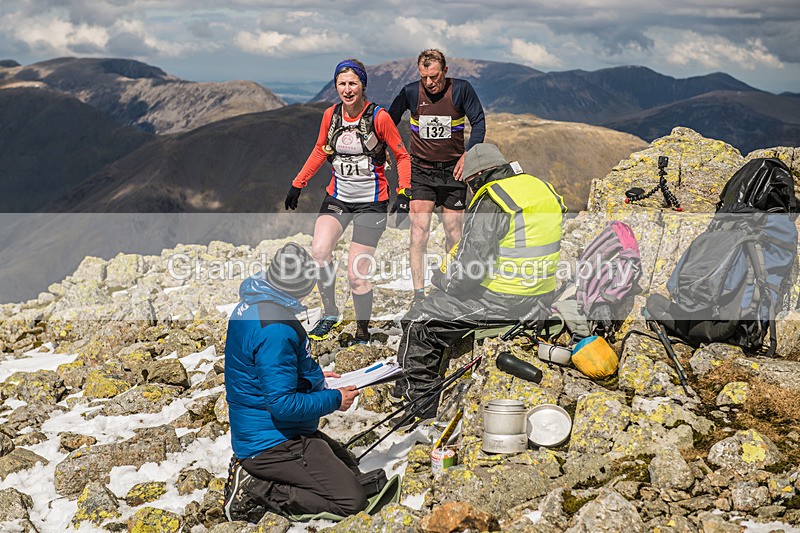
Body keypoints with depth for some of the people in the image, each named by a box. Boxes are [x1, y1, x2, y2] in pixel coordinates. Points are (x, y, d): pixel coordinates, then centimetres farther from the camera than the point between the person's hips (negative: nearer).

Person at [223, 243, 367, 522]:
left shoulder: (251, 305, 5)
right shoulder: (274, 329, -27)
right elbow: (283, 405, -27)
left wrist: (314, 377, 13)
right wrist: (334, 400, -13)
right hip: (273, 443, -10)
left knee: (352, 471, 20)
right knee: (351, 500, -12)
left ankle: (251, 471, 10)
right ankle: (255, 488, -7)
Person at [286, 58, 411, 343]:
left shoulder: (379, 117, -11)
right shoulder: (331, 115, 1)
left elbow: (402, 156, -2)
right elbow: (320, 151, 17)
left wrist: (403, 193, -13)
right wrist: (298, 184, 15)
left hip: (371, 202, -4)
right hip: (337, 198, 4)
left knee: (356, 274, -8)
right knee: (319, 251, -22)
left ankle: (363, 333, 13)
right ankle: (330, 314, -3)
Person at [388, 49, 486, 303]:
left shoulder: (461, 89, -7)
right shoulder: (411, 92, -4)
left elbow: (479, 122, -1)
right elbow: (389, 122, 11)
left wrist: (468, 155, -11)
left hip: (453, 170, 0)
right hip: (421, 170, 0)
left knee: (453, 230, 5)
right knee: (419, 227, -11)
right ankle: (418, 293, -8)